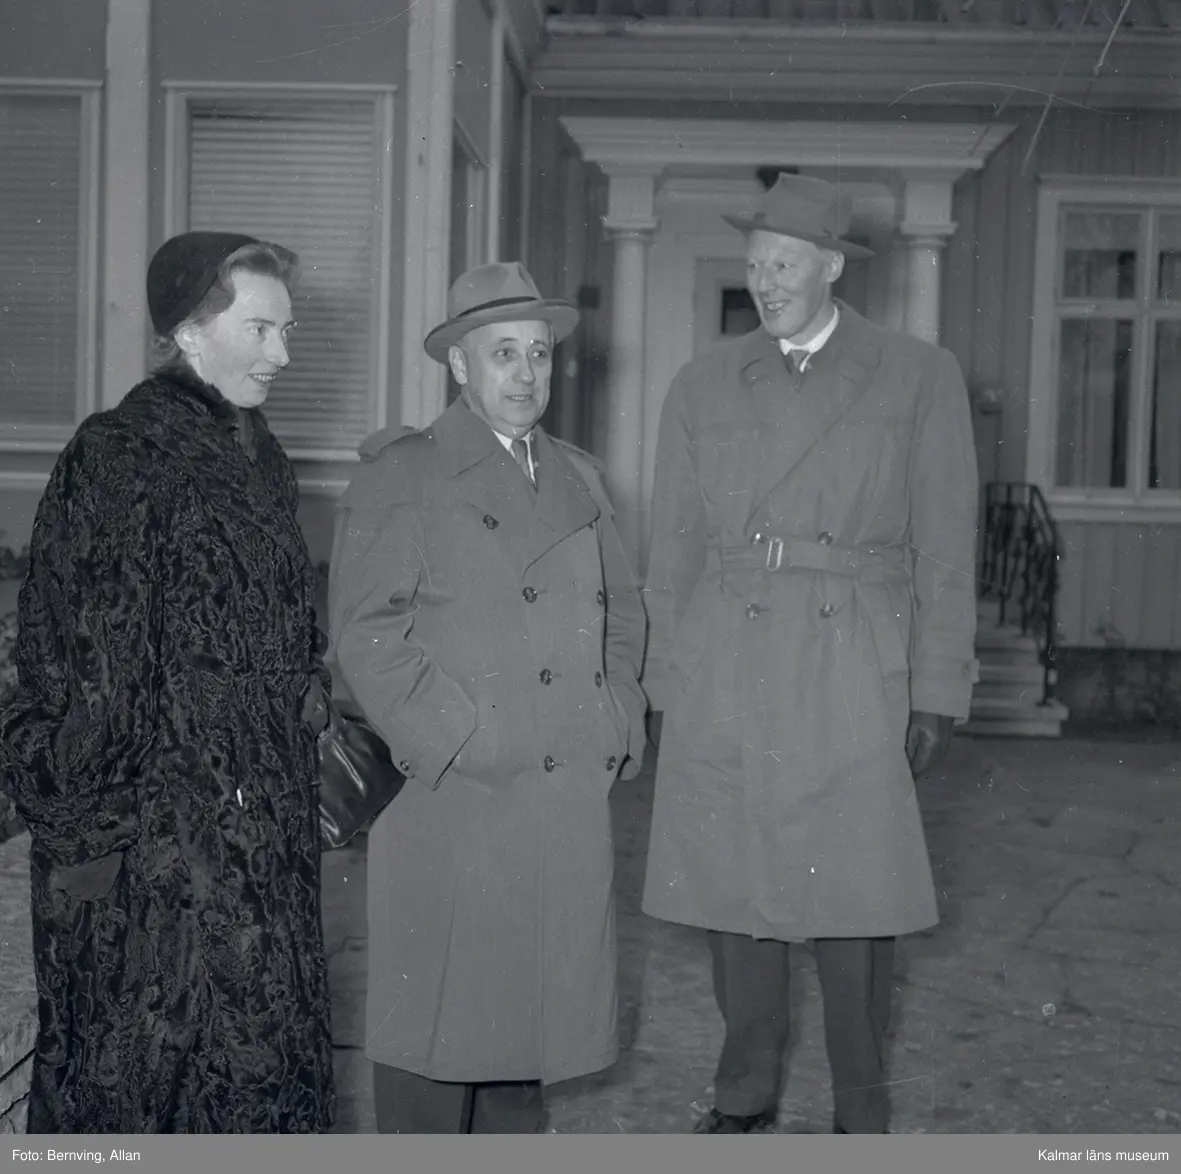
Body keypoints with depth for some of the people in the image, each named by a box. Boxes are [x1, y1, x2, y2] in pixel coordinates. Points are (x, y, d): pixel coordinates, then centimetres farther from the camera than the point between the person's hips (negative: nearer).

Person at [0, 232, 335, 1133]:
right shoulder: (117, 460, -13)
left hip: (264, 823, 8)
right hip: (150, 835, -7)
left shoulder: (260, 459, 11)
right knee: (145, 1042, 3)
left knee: (262, 1047, 14)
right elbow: (84, 658, -15)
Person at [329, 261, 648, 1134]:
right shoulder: (403, 475, -1)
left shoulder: (579, 478, 18)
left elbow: (624, 611, 22)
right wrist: (454, 741, -14)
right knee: (441, 1022, 0)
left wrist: (619, 723, 8)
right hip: (453, 798, -5)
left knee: (537, 1008, 12)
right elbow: (368, 630, -9)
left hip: (571, 801, 6)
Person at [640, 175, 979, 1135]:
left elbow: (945, 552, 3)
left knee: (856, 899, 0)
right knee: (734, 891, 7)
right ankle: (745, 1094, 24)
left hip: (854, 681, -2)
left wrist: (938, 693, -1)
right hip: (722, 679, 2)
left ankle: (861, 1108, 17)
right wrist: (668, 685, 8)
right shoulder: (703, 387, 11)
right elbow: (673, 551, 12)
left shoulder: (921, 379, 5)